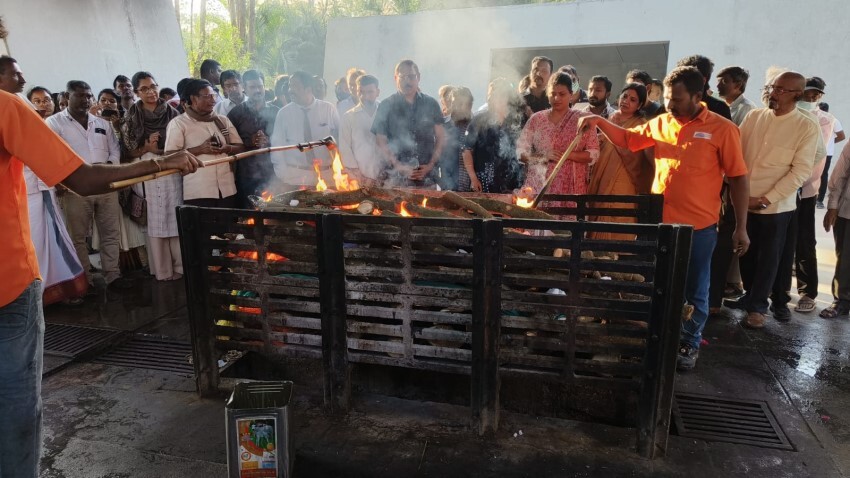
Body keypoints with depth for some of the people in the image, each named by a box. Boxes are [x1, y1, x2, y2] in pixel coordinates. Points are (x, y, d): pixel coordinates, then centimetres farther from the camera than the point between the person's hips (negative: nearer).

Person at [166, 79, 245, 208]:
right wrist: (200, 149, -16)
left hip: (227, 189, 4)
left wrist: (227, 148, -6)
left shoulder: (223, 121, 16)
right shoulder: (178, 123, 2)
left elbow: (241, 148, 15)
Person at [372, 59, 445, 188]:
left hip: (427, 176, 2)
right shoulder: (386, 106, 4)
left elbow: (440, 138, 10)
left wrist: (430, 165, -2)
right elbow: (382, 143, 2)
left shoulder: (431, 104, 9)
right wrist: (399, 166, -10)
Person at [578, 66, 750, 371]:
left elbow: (739, 179, -5)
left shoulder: (722, 129, -7)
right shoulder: (660, 123, 5)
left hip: (699, 227, -3)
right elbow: (626, 139, 17)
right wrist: (599, 122, -1)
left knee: (694, 291, 12)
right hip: (660, 221, 4)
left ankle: (689, 344, 31)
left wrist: (741, 228, -7)